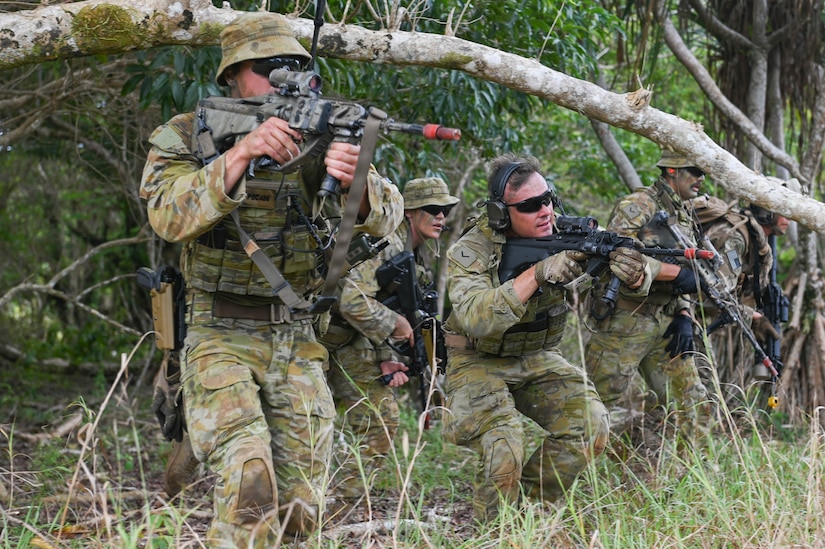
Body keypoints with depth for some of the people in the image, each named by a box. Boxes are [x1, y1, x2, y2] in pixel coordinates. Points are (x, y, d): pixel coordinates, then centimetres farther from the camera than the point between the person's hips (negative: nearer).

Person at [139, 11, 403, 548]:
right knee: (249, 480, -24)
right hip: (221, 340, -4)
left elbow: (386, 217, -5)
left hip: (296, 343, 4)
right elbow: (170, 216, -21)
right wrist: (241, 153, -34)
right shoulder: (184, 137, -3)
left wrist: (354, 179, -28)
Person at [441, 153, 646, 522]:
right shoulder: (469, 253, -21)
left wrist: (634, 274, -43)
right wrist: (537, 274, -43)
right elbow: (477, 319, -37)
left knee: (590, 428, -16)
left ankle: (530, 505, 4)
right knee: (504, 452, -25)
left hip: (537, 359, 4)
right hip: (479, 364, -4)